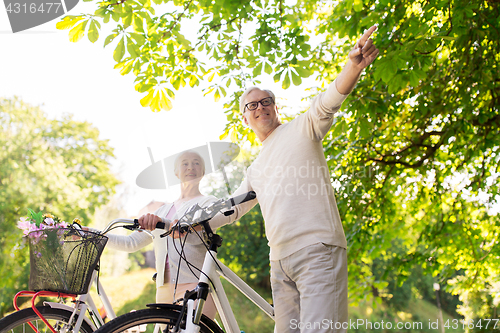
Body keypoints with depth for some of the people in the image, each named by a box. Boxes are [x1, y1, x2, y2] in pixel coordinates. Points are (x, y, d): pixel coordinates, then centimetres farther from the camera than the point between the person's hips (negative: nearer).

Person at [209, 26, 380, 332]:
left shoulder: (300, 129, 6)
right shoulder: (256, 169, 26)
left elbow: (327, 104, -14)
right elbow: (233, 208, 32)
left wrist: (353, 67, -34)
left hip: (318, 251, -7)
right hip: (280, 261, 7)